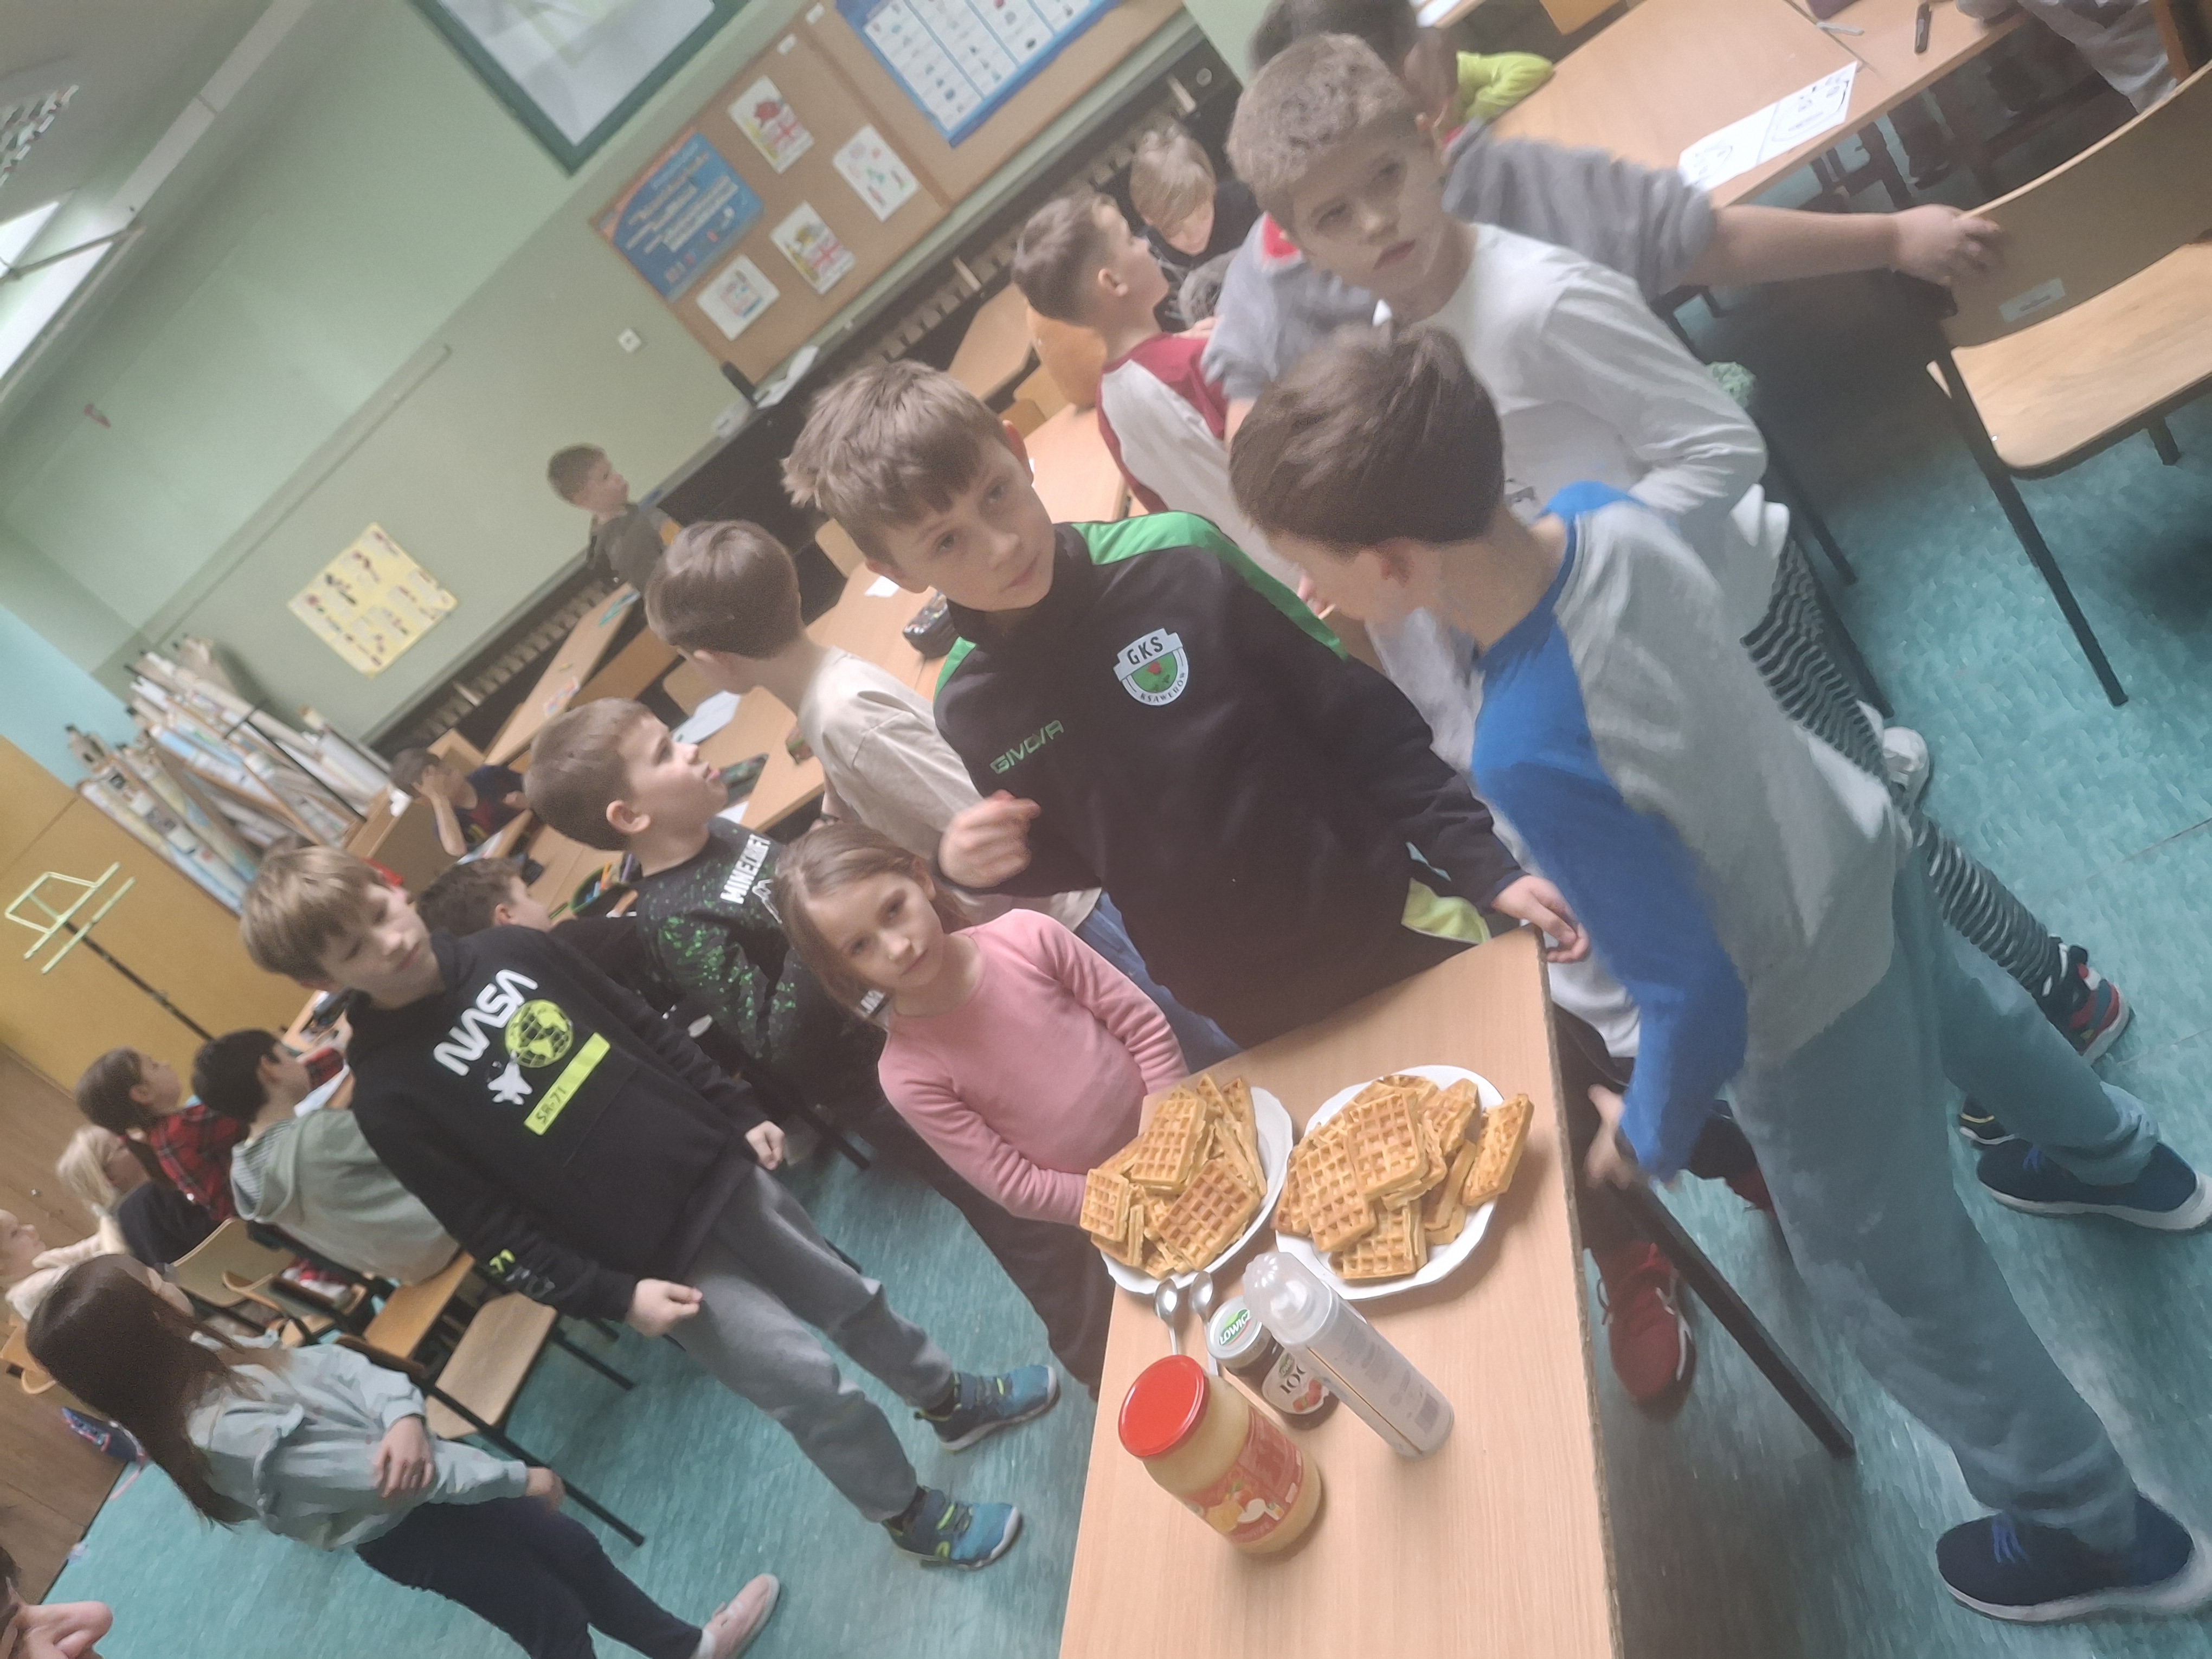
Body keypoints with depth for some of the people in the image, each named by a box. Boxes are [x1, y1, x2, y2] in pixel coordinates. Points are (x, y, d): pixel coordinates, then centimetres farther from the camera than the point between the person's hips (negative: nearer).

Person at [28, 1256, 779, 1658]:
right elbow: (374, 1476, -27)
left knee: (574, 1549, 19)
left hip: (419, 1484, 7)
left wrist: (403, 1415, -30)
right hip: (401, 1530, -7)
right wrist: (513, 1477, -18)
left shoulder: (199, 1360, -9)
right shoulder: (224, 1433, -33)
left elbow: (332, 1364, -8)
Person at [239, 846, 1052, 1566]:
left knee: (849, 1299, 20)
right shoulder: (389, 1096, -15)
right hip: (658, 1257, -5)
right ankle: (911, 1514, 29)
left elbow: (647, 1031, 8)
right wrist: (614, 1295, -14)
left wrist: (738, 1113, 8)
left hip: (715, 1169, 5)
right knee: (808, 1382, 1)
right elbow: (496, 1237, -12)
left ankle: (951, 1399, 48)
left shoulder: (509, 951, -2)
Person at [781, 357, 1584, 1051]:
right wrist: (977, 865, -11)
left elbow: (1362, 716, -10)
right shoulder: (966, 713, -7)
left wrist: (1486, 867, -10)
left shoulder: (1177, 558, -17)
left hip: (1393, 922, -2)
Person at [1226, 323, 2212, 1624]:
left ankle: (2101, 1534, 43)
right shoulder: (1610, 515, -20)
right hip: (1864, 851, 8)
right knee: (1957, 1003, 38)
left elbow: (1700, 990, -31)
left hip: (1803, 1012, -8)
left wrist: (1650, 1134, -12)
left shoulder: (1533, 752, -42)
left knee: (1890, 1276, 17)